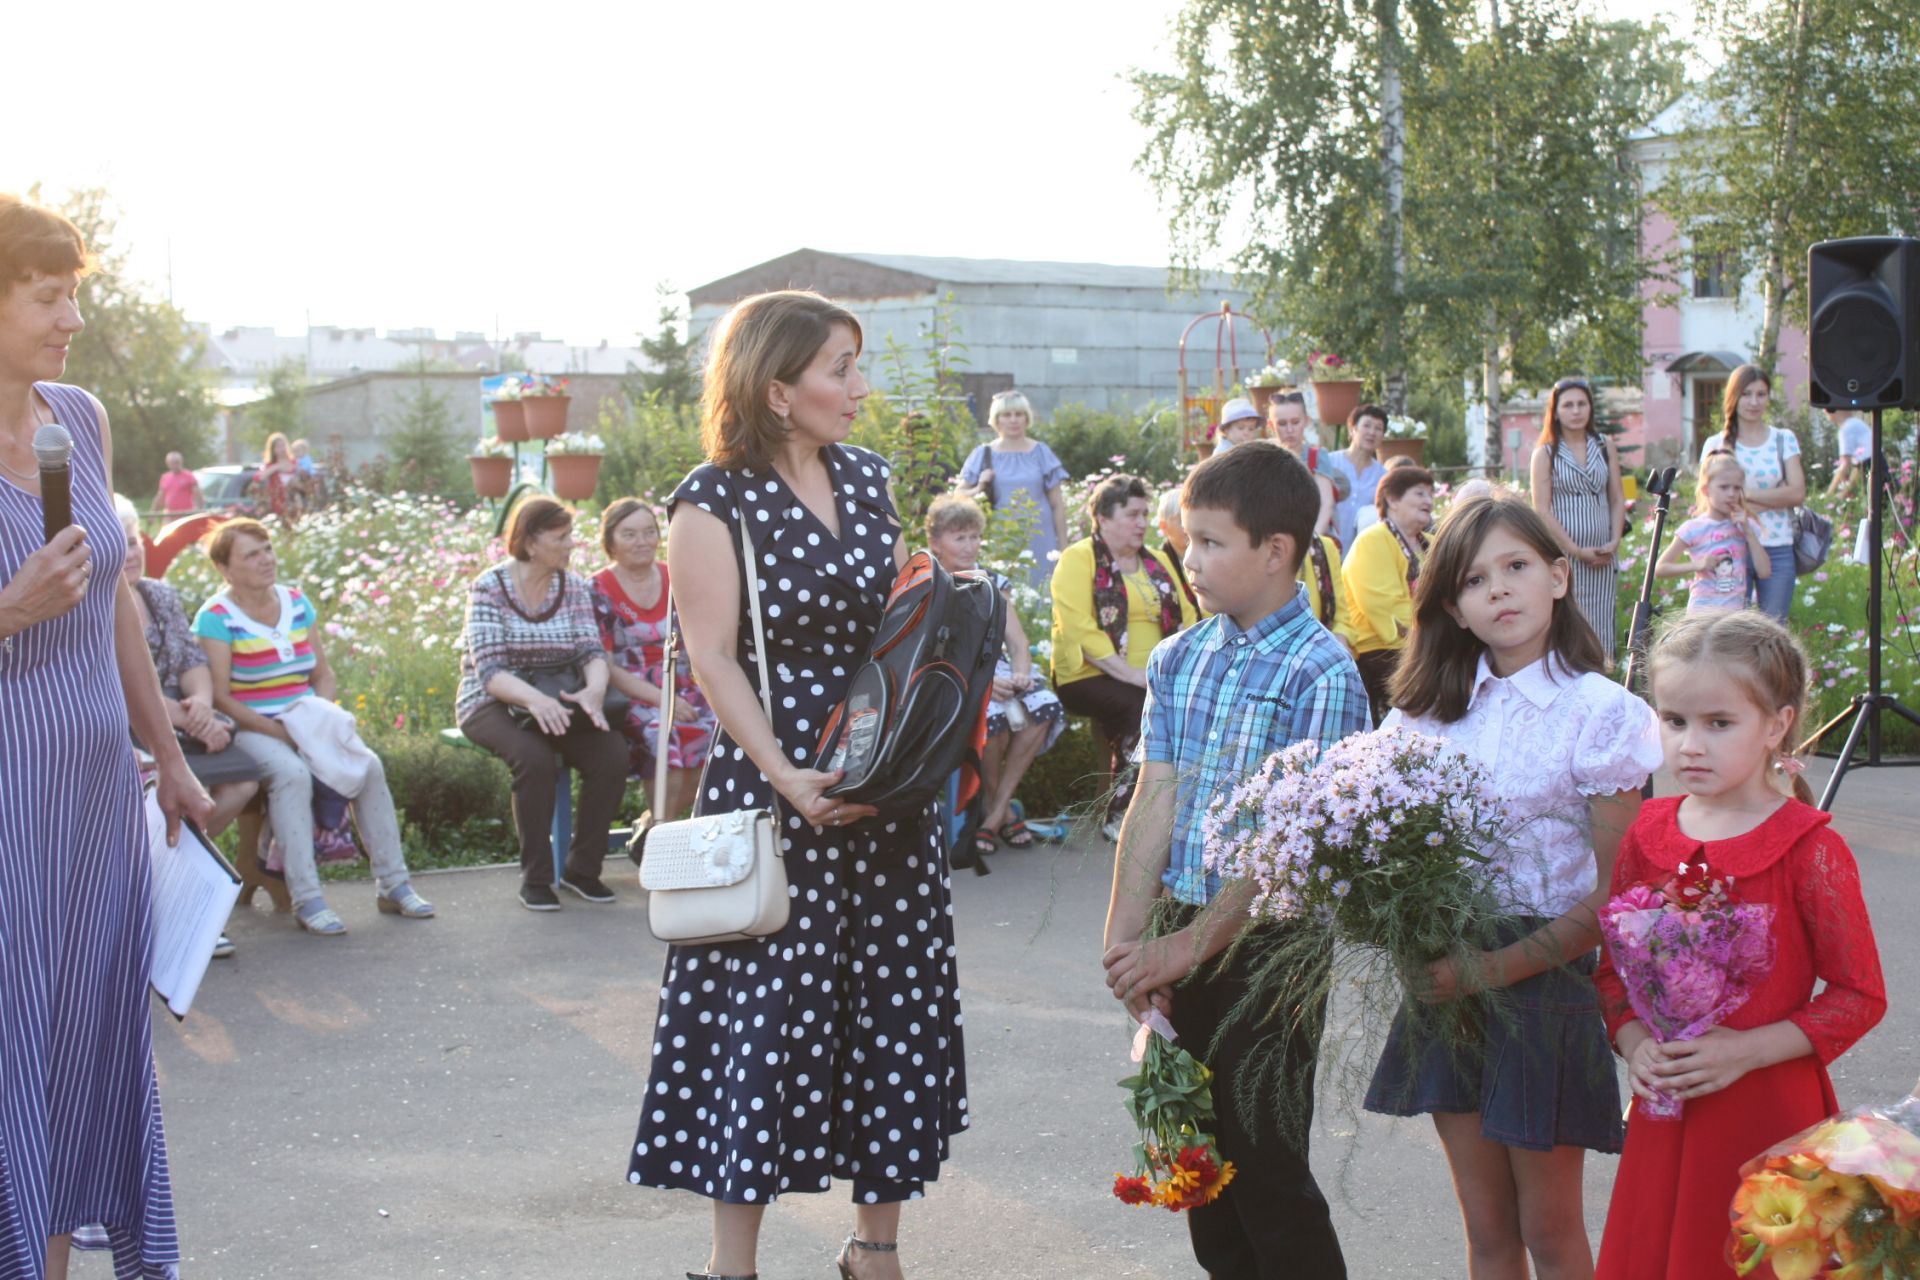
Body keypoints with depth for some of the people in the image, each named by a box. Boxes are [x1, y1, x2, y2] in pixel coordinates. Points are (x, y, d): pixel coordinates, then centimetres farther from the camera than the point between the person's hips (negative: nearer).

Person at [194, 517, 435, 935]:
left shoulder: (297, 602, 11)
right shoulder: (216, 618, -7)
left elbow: (323, 674, 14)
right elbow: (219, 697, -13)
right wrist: (278, 732, -20)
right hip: (251, 729, -5)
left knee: (369, 765, -19)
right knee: (293, 774, -35)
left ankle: (394, 885, -12)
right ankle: (306, 899, -35)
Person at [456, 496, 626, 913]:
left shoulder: (573, 586, 5)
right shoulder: (489, 588, -9)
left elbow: (592, 652, -4)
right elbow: (488, 670, -18)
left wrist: (594, 690, -29)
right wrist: (533, 698, -38)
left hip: (556, 702, 4)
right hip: (493, 704, -4)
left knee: (612, 753, -23)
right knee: (535, 758, -35)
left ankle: (582, 868, -6)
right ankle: (535, 878, -18)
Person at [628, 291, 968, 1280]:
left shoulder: (868, 476, 9)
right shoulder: (714, 501, -9)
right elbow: (714, 659, -12)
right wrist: (785, 777, -22)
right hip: (773, 786, -6)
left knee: (895, 1003, 10)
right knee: (766, 1010, -1)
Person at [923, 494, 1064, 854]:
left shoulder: (991, 583, 17)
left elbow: (1018, 640, 10)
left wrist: (1021, 674, -14)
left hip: (999, 672, 5)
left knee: (1045, 706, -26)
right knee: (993, 713, -37)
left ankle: (996, 812, -18)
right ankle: (1000, 808, -12)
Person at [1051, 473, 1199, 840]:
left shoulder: (1157, 562, 21)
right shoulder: (1078, 559, 0)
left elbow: (1187, 617, 14)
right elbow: (1078, 629, -13)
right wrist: (1131, 673, -20)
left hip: (1154, 677, 6)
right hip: (1090, 675, -5)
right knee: (1144, 707, -34)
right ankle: (1120, 816, -22)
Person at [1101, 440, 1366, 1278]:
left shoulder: (1321, 673, -13)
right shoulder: (1177, 659, 6)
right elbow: (1153, 801, 2)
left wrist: (1191, 943, -17)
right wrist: (1124, 938, -6)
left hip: (1264, 946, -6)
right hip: (1179, 935, 6)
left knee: (1266, 1168, 0)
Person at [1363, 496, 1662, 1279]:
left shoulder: (1602, 714, -9)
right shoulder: (1432, 709, 6)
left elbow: (1612, 901, -12)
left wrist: (1492, 970, -20)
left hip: (1541, 980, -4)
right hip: (1448, 977, 4)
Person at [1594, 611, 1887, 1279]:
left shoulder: (1811, 849, -11)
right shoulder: (1648, 833, 3)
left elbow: (1860, 995, -10)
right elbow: (1613, 965, 10)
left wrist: (1746, 1051, -18)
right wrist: (1635, 1044, -8)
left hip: (1770, 1108, -4)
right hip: (1665, 1099, 5)